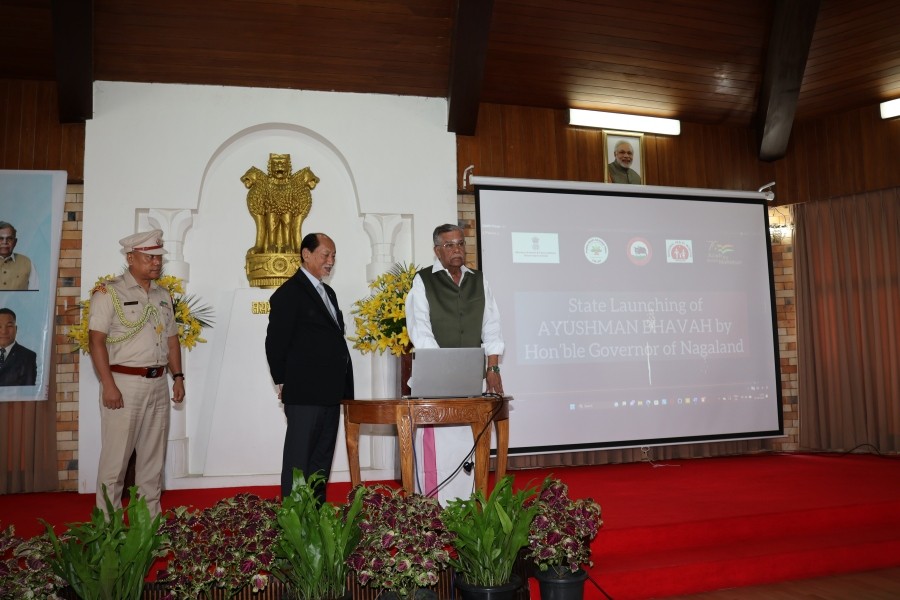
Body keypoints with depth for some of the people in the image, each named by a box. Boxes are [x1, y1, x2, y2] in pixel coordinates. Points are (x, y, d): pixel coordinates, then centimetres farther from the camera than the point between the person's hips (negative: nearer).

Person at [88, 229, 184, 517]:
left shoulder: (163, 295, 13)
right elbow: (96, 340, -11)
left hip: (158, 384, 6)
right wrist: (108, 385, -17)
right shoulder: (109, 292, -6)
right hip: (124, 383, -6)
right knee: (116, 457, 0)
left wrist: (178, 376, 9)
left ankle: (150, 518, 21)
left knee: (153, 456, 11)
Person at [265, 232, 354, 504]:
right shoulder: (289, 293, -8)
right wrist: (284, 383, -7)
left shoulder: (328, 292, 18)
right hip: (304, 394, -8)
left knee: (322, 460, 14)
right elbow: (275, 343, -11)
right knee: (299, 461, -1)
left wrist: (342, 387, 14)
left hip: (330, 393, 9)